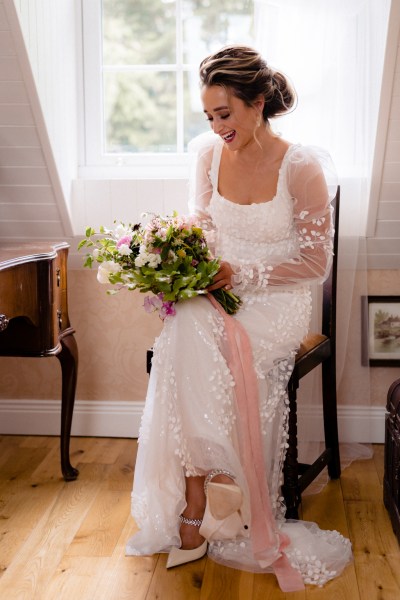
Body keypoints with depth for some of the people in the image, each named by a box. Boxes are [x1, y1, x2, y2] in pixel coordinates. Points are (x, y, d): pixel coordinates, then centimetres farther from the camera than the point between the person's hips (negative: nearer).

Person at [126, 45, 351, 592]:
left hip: (275, 304, -4)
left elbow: (316, 264, -8)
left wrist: (243, 275, -19)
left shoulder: (302, 167, -9)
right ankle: (211, 495, -18)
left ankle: (194, 509, -16)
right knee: (186, 335, -30)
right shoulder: (210, 153, 5)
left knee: (200, 345, -31)